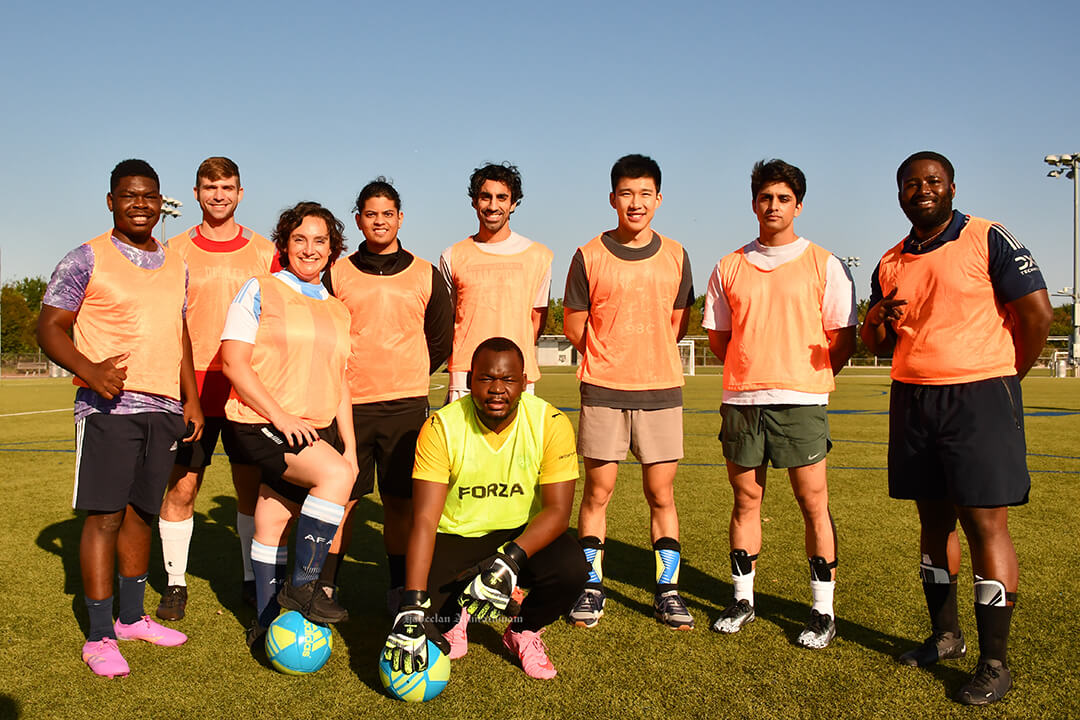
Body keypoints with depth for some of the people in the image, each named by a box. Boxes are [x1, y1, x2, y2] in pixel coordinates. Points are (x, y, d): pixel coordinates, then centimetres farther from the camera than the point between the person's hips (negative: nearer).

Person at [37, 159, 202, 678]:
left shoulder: (175, 265, 15)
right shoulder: (87, 260, -2)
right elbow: (50, 327, -5)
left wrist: (191, 398, 17)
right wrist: (89, 370, -23)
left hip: (164, 407, 6)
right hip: (109, 405, -5)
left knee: (141, 512, 12)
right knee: (104, 515, -5)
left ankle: (131, 617, 24)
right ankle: (99, 636, 3)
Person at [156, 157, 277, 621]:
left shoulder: (263, 252, 8)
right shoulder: (175, 251, 6)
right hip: (191, 387, 0)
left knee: (252, 486, 6)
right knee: (180, 487, 2)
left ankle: (252, 579, 21)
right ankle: (175, 583, 17)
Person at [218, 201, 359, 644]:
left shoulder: (338, 312, 17)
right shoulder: (261, 292, 0)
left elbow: (339, 385, 19)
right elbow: (233, 362, -8)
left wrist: (350, 447, 10)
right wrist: (280, 416, -16)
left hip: (315, 431, 6)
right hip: (262, 425, -5)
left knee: (274, 524, 10)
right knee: (335, 474, -26)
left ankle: (268, 622, 21)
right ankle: (302, 587, -16)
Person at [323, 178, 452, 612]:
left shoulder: (426, 276, 8)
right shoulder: (337, 274, 7)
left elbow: (442, 340, 14)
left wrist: (405, 377, 10)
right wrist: (340, 380, 4)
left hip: (406, 405, 0)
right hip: (348, 404, 0)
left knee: (401, 500, 3)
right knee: (340, 498, 1)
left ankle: (401, 590, 14)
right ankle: (325, 587, 12)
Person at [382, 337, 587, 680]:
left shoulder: (551, 424, -15)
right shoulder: (442, 427, -17)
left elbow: (557, 510, -18)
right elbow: (425, 519, -22)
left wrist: (510, 560, -37)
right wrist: (412, 606, -33)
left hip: (522, 535, 1)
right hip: (455, 537, 0)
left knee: (571, 569, -30)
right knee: (421, 621, -24)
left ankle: (523, 632, 5)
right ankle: (453, 618, 17)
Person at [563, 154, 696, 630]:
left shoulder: (675, 256, 7)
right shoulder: (589, 257, 0)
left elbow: (677, 325, 14)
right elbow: (574, 326, 6)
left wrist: (644, 356, 7)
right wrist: (610, 360, 7)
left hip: (661, 390, 2)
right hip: (603, 391, -1)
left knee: (661, 492, 5)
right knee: (597, 490, 3)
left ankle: (667, 590, 16)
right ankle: (591, 587, 15)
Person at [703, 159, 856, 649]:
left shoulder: (824, 265, 3)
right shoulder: (729, 268, 10)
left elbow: (843, 339, 4)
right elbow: (718, 338, 16)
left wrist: (804, 378, 0)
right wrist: (754, 371, 9)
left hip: (800, 402, -2)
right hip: (741, 401, 3)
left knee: (814, 503, 0)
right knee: (746, 500, 9)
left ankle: (823, 609, 11)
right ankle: (742, 599, 20)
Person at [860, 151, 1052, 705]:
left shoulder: (988, 240, -4)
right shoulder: (891, 264, 13)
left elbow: (1036, 312, -6)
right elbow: (879, 344, 18)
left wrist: (1003, 380, 2)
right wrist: (877, 323, -5)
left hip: (978, 398, -6)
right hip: (913, 400, 6)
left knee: (985, 523, -6)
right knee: (934, 519, 12)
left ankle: (994, 663, 1)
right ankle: (945, 636, 25)